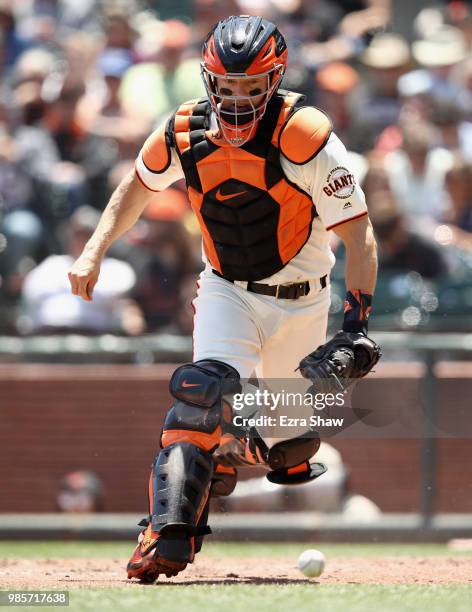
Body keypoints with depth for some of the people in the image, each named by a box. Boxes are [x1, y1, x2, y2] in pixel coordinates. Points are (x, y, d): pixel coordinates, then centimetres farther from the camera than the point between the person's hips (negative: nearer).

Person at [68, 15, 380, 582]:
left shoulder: (306, 136, -23)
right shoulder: (183, 133, -11)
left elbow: (358, 235, -22)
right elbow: (138, 184, 13)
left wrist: (356, 324, -30)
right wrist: (94, 252, 4)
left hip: (300, 301, -1)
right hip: (226, 292, 1)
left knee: (292, 444, 9)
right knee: (204, 387, -27)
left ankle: (239, 447, 46)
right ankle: (170, 531, -30)